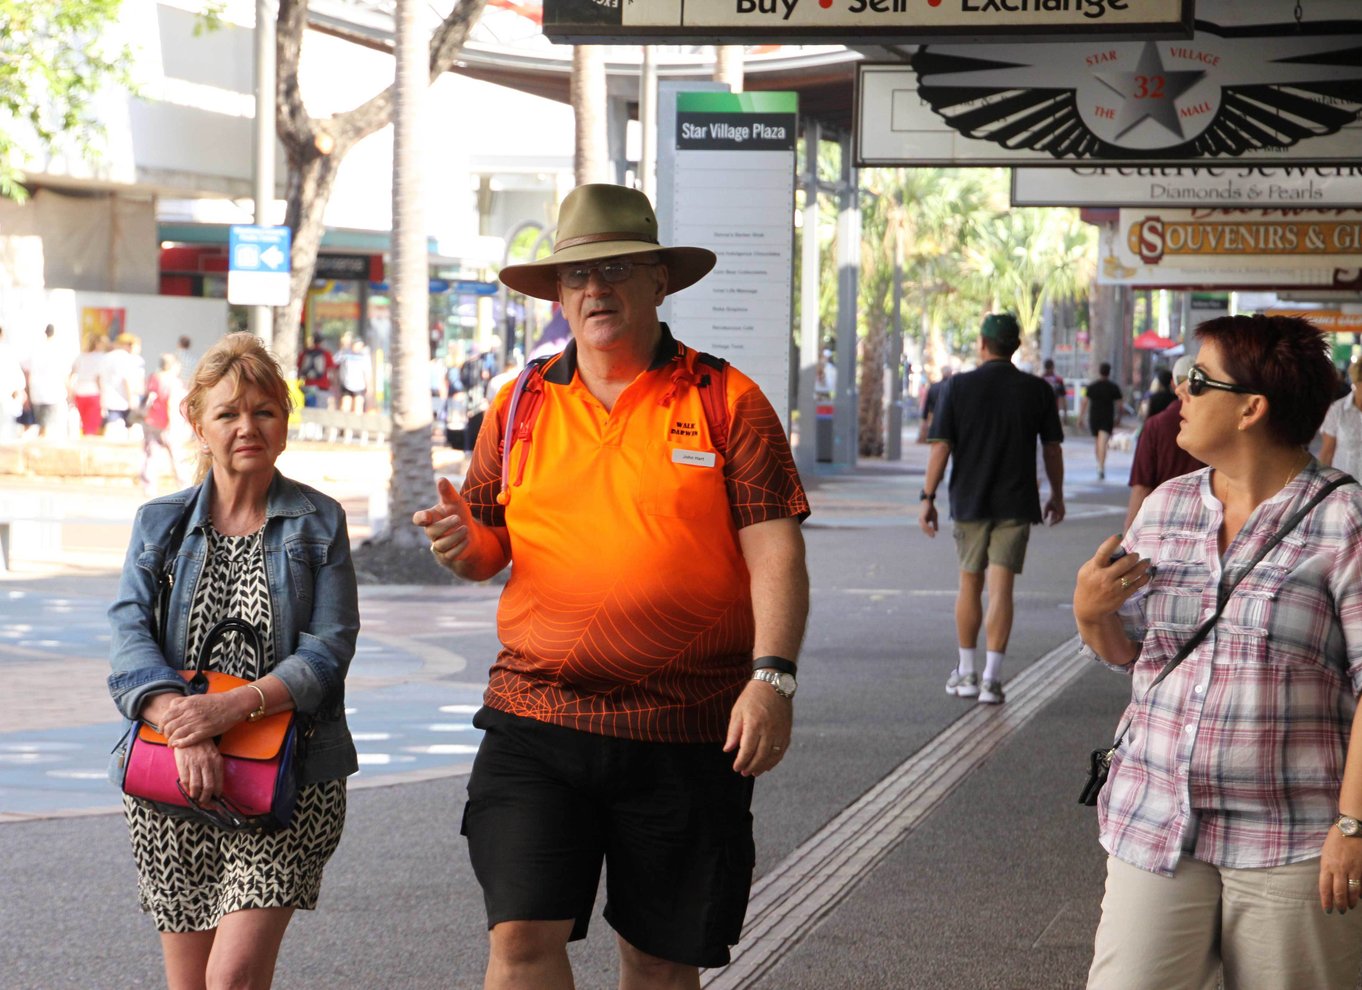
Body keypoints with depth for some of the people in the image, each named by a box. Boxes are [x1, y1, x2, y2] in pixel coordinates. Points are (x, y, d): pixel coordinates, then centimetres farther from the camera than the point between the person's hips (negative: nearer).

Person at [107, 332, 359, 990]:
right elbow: (130, 635, -5)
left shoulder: (318, 522, 4)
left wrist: (231, 706, -23)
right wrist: (181, 721, -24)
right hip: (171, 786, 3)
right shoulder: (158, 523, 9)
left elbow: (329, 648, -6)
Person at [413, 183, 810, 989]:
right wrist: (464, 546, -9)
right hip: (534, 719, 2)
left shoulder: (728, 401, 2)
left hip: (686, 734, -1)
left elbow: (775, 551, -4)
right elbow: (491, 548, 15)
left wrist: (773, 676, -17)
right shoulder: (522, 405, 10)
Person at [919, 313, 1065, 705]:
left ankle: (966, 673, 20)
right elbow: (1052, 448, 5)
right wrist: (1057, 495, 18)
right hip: (1016, 503, 0)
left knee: (969, 584, 13)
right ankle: (992, 679, -8)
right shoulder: (1037, 390, -1)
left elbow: (940, 447, -6)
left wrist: (927, 497, -1)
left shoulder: (960, 387, -4)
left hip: (969, 500, 0)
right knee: (1001, 589, -2)